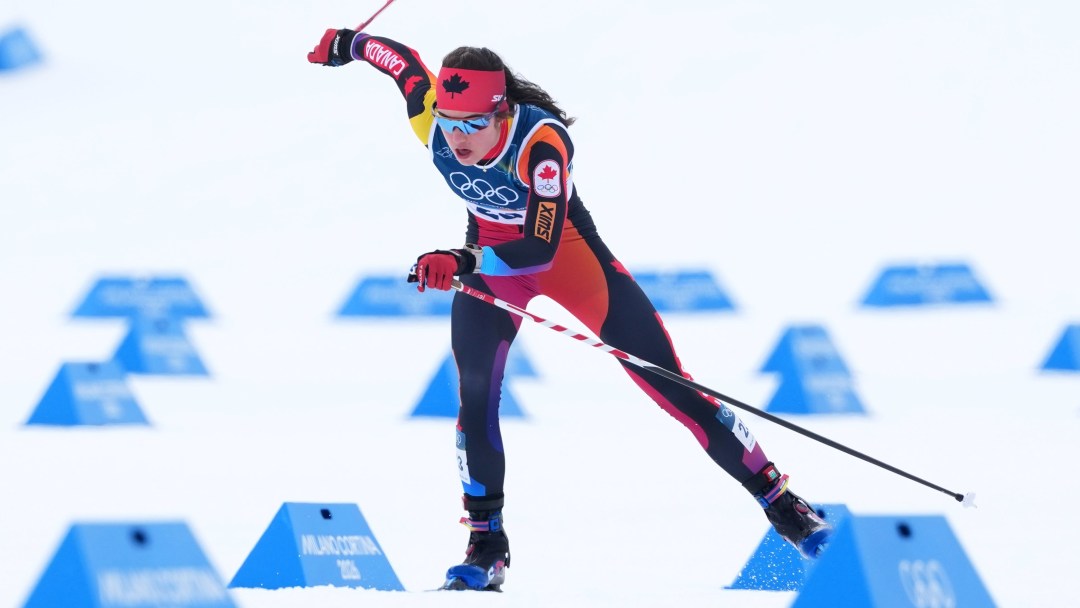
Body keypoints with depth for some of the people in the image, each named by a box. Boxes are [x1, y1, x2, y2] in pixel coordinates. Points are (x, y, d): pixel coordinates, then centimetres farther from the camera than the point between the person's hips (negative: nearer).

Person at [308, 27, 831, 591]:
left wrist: (463, 262, -55)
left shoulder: (541, 140, -38)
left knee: (668, 384, -3)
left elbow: (542, 248, -42)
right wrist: (346, 45, 16)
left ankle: (780, 502, 6)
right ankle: (486, 544, 1)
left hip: (565, 250, -4)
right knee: (476, 395, -13)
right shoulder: (432, 122, -25)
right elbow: (400, 59, -3)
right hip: (490, 259, 4)